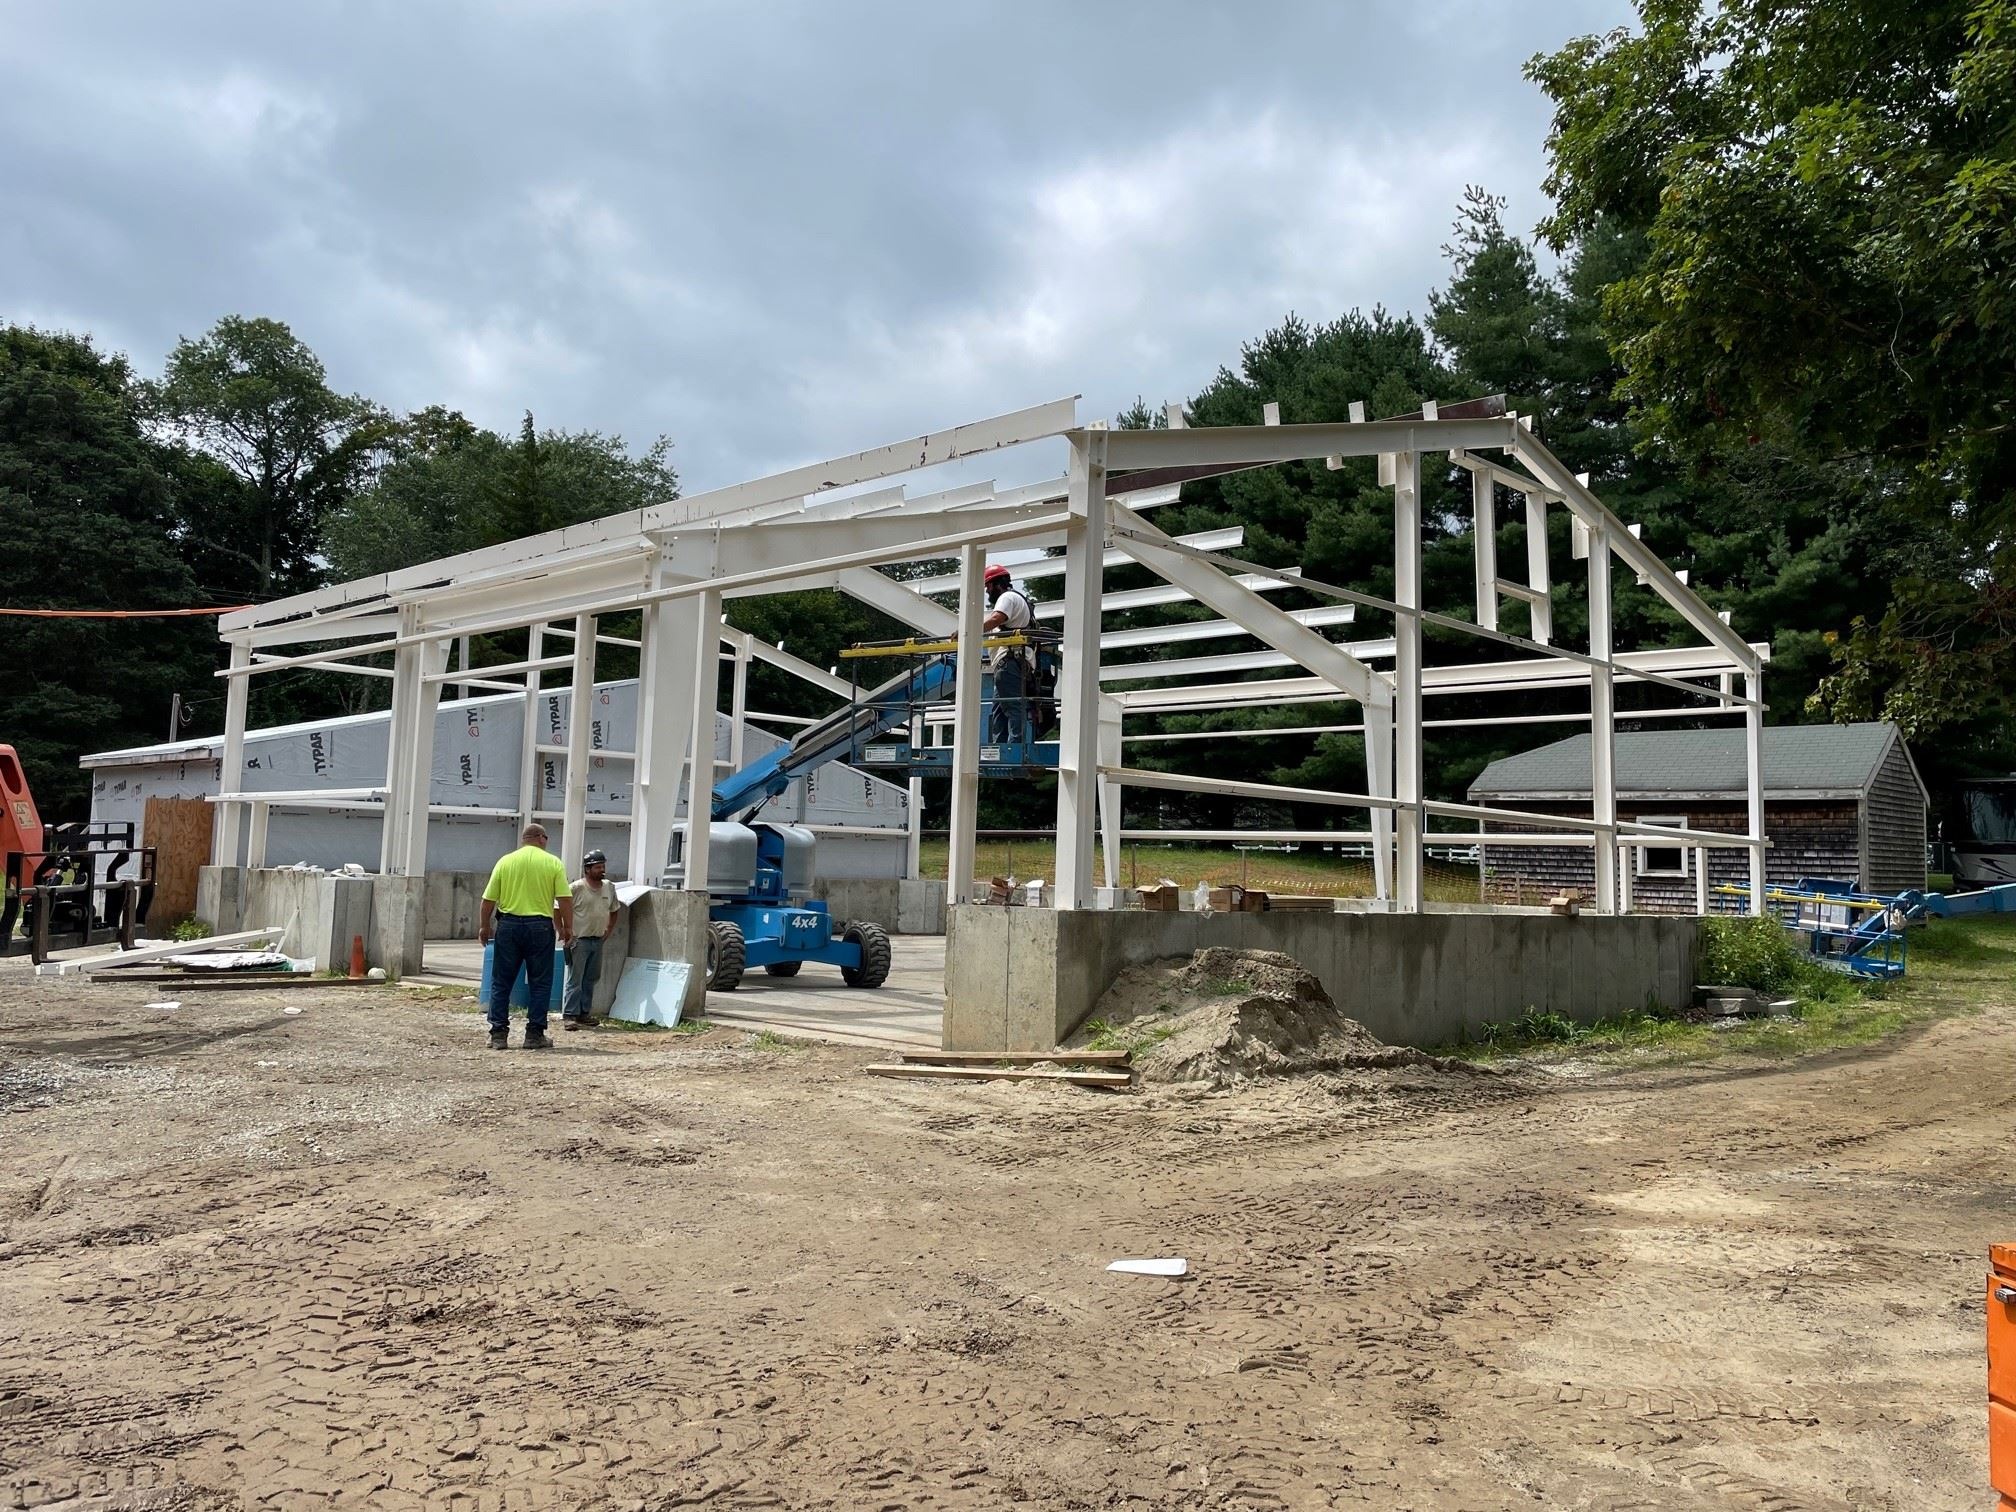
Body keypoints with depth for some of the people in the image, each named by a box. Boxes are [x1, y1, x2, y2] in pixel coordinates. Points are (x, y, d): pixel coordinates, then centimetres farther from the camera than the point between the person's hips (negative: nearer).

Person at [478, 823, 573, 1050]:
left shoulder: (505, 861, 4)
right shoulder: (553, 863, 0)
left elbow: (488, 899, 3)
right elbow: (565, 899, -5)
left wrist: (485, 926, 15)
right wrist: (568, 928, 4)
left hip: (508, 925, 2)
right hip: (540, 926, -2)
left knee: (501, 982, 9)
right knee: (539, 983, 6)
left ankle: (499, 1034, 9)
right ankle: (535, 1034, 6)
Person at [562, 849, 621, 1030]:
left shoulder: (609, 887, 6)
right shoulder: (577, 888, -12)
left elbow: (614, 910, 21)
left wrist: (609, 930, 13)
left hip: (598, 941, 7)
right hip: (579, 940, -6)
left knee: (590, 980, 12)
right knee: (575, 980, -7)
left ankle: (583, 1014, 20)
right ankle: (569, 1016, -5)